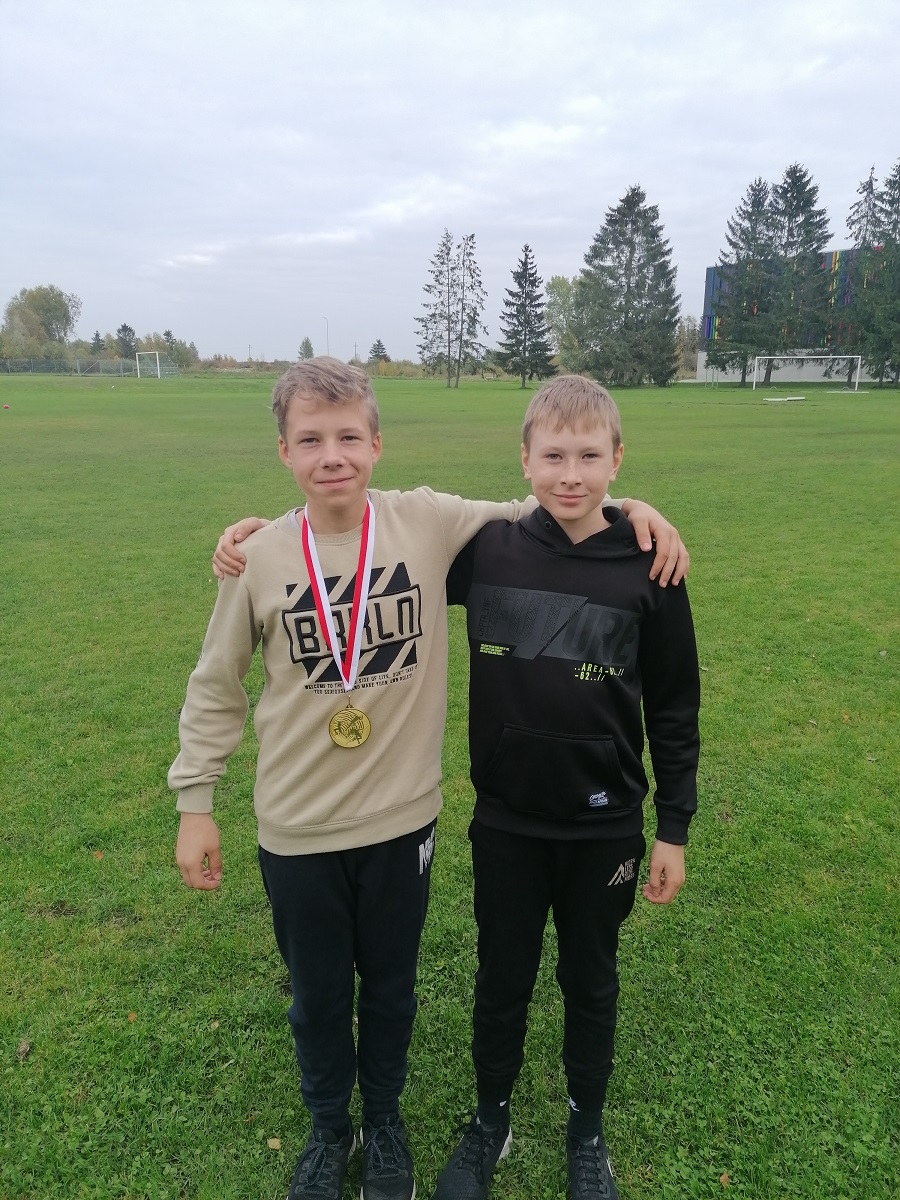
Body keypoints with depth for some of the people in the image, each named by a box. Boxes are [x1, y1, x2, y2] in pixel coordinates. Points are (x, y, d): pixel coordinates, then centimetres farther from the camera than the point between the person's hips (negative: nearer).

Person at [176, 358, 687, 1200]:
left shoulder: (430, 522, -12)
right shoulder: (258, 557, -9)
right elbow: (215, 687, 2)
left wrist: (627, 506, -13)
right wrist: (194, 800, 3)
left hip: (401, 821, 0)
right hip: (296, 833, 1)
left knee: (391, 989, 22)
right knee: (317, 998, 21)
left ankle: (384, 1122, 52)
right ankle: (328, 1130, 52)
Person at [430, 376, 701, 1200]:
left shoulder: (648, 569, -10)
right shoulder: (485, 550, -9)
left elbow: (674, 709, -2)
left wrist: (674, 829, 1)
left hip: (604, 828, 0)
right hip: (505, 824, 1)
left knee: (591, 983, 20)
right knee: (502, 979, 19)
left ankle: (587, 1131, 46)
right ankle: (491, 1122, 45)